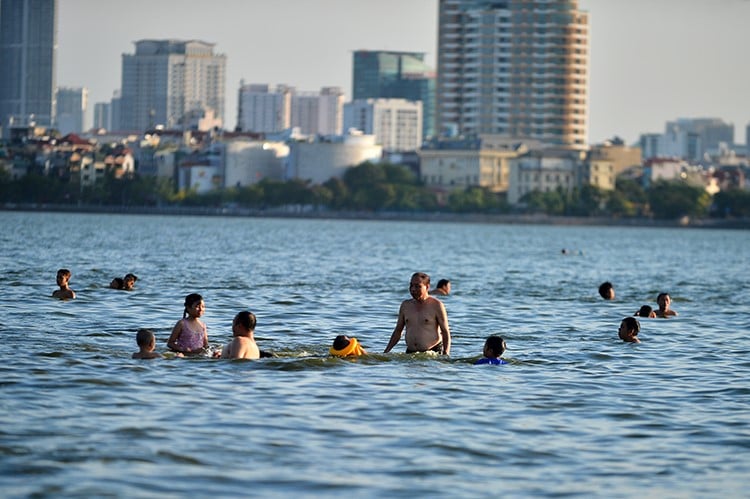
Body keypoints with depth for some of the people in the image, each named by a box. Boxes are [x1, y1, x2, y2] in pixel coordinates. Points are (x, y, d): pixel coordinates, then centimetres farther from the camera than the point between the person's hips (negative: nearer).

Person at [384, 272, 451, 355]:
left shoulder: (436, 305, -1)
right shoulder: (405, 305, 13)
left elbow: (445, 332, -2)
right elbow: (398, 331, 19)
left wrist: (446, 354, -15)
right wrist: (386, 352, 11)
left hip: (433, 352, -4)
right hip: (410, 353, 5)